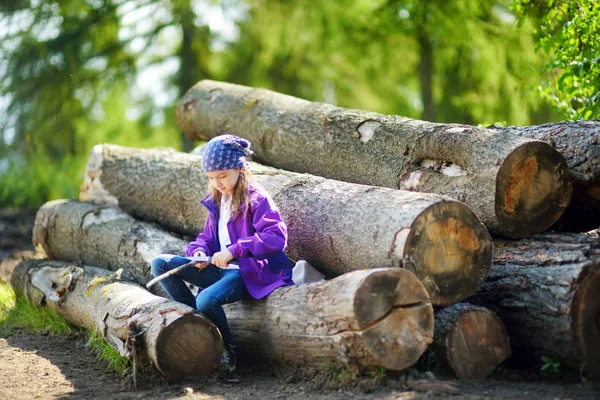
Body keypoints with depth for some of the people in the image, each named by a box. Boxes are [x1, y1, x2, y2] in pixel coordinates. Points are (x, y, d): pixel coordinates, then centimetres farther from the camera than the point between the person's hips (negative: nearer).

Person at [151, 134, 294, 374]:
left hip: (249, 272, -9)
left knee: (207, 299, -36)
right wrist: (200, 251, -5)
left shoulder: (256, 199, -11)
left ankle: (228, 351, -9)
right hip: (219, 269, 9)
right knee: (160, 264, -3)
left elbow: (277, 236, -24)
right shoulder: (216, 201, 14)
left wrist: (234, 250, -28)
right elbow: (207, 237, 21)